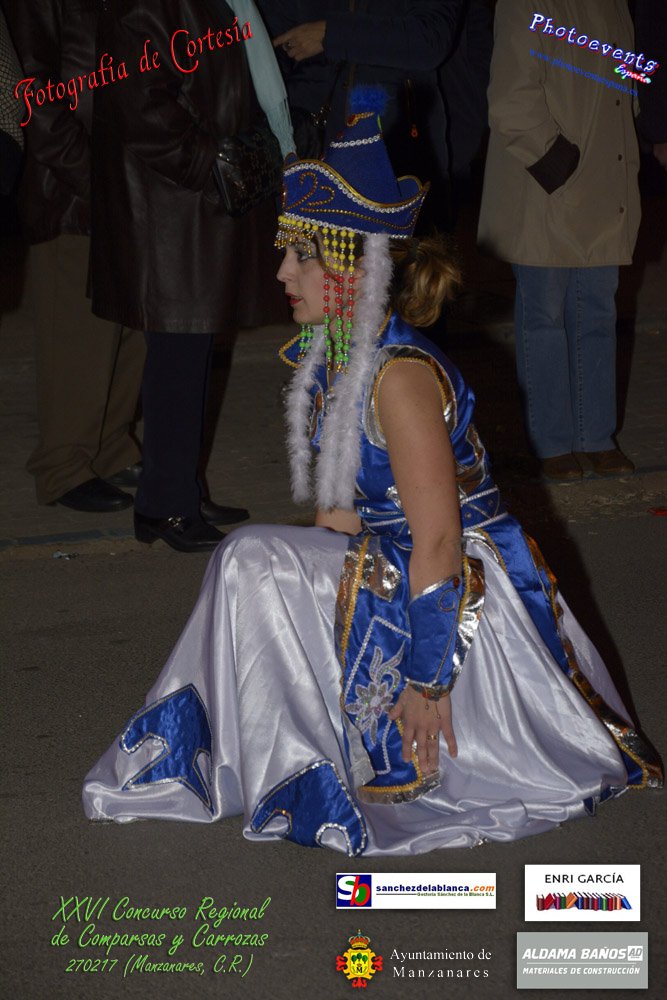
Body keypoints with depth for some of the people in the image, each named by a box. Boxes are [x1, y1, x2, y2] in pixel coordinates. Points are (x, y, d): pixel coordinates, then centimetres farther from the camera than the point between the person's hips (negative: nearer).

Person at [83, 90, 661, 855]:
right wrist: (307, 607, 8)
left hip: (464, 599, -9)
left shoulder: (399, 375, -24)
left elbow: (438, 541, -25)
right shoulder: (329, 358, 5)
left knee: (254, 559, -15)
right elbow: (339, 505, 12)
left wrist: (427, 676, -23)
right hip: (386, 569, 9)